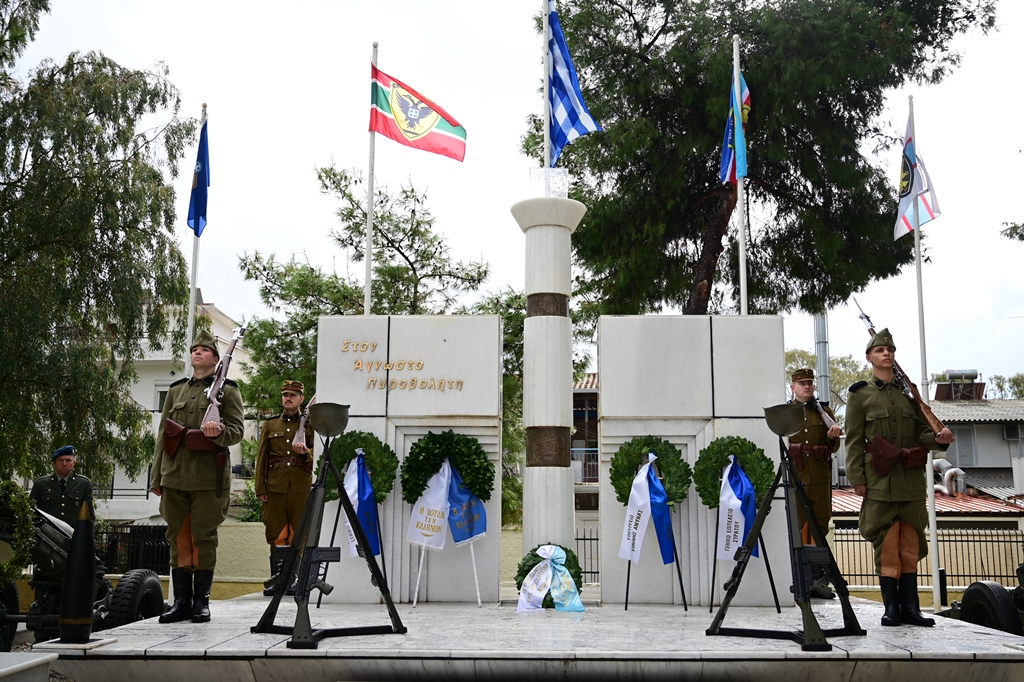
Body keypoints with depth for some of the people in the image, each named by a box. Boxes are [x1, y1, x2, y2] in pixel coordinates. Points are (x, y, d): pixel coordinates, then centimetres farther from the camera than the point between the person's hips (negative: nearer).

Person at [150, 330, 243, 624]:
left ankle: (201, 601, 8)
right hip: (175, 477, 4)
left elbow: (237, 430, -1)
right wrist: (156, 476, 13)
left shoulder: (228, 390, 4)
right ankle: (181, 601, 13)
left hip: (209, 478, -4)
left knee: (203, 538, 0)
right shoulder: (175, 390, 17)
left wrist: (218, 433, -24)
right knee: (178, 537, 6)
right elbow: (162, 434, 17)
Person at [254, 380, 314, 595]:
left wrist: (306, 452, -16)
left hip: (301, 487, -1)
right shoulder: (270, 424, 13)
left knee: (299, 534, -1)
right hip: (275, 486, 1)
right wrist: (260, 488, 2)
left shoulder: (309, 425, 9)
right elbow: (261, 457, 10)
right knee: (276, 533, 2)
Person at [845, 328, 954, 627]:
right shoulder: (860, 395, 3)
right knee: (886, 544, -3)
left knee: (911, 543, 5)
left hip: (912, 480, 4)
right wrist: (857, 479, -9)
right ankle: (892, 607, 5)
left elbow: (922, 432, 12)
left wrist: (938, 439, -11)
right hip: (881, 481, -4)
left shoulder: (909, 392, 15)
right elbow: (854, 441, -2)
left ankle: (911, 607, 11)